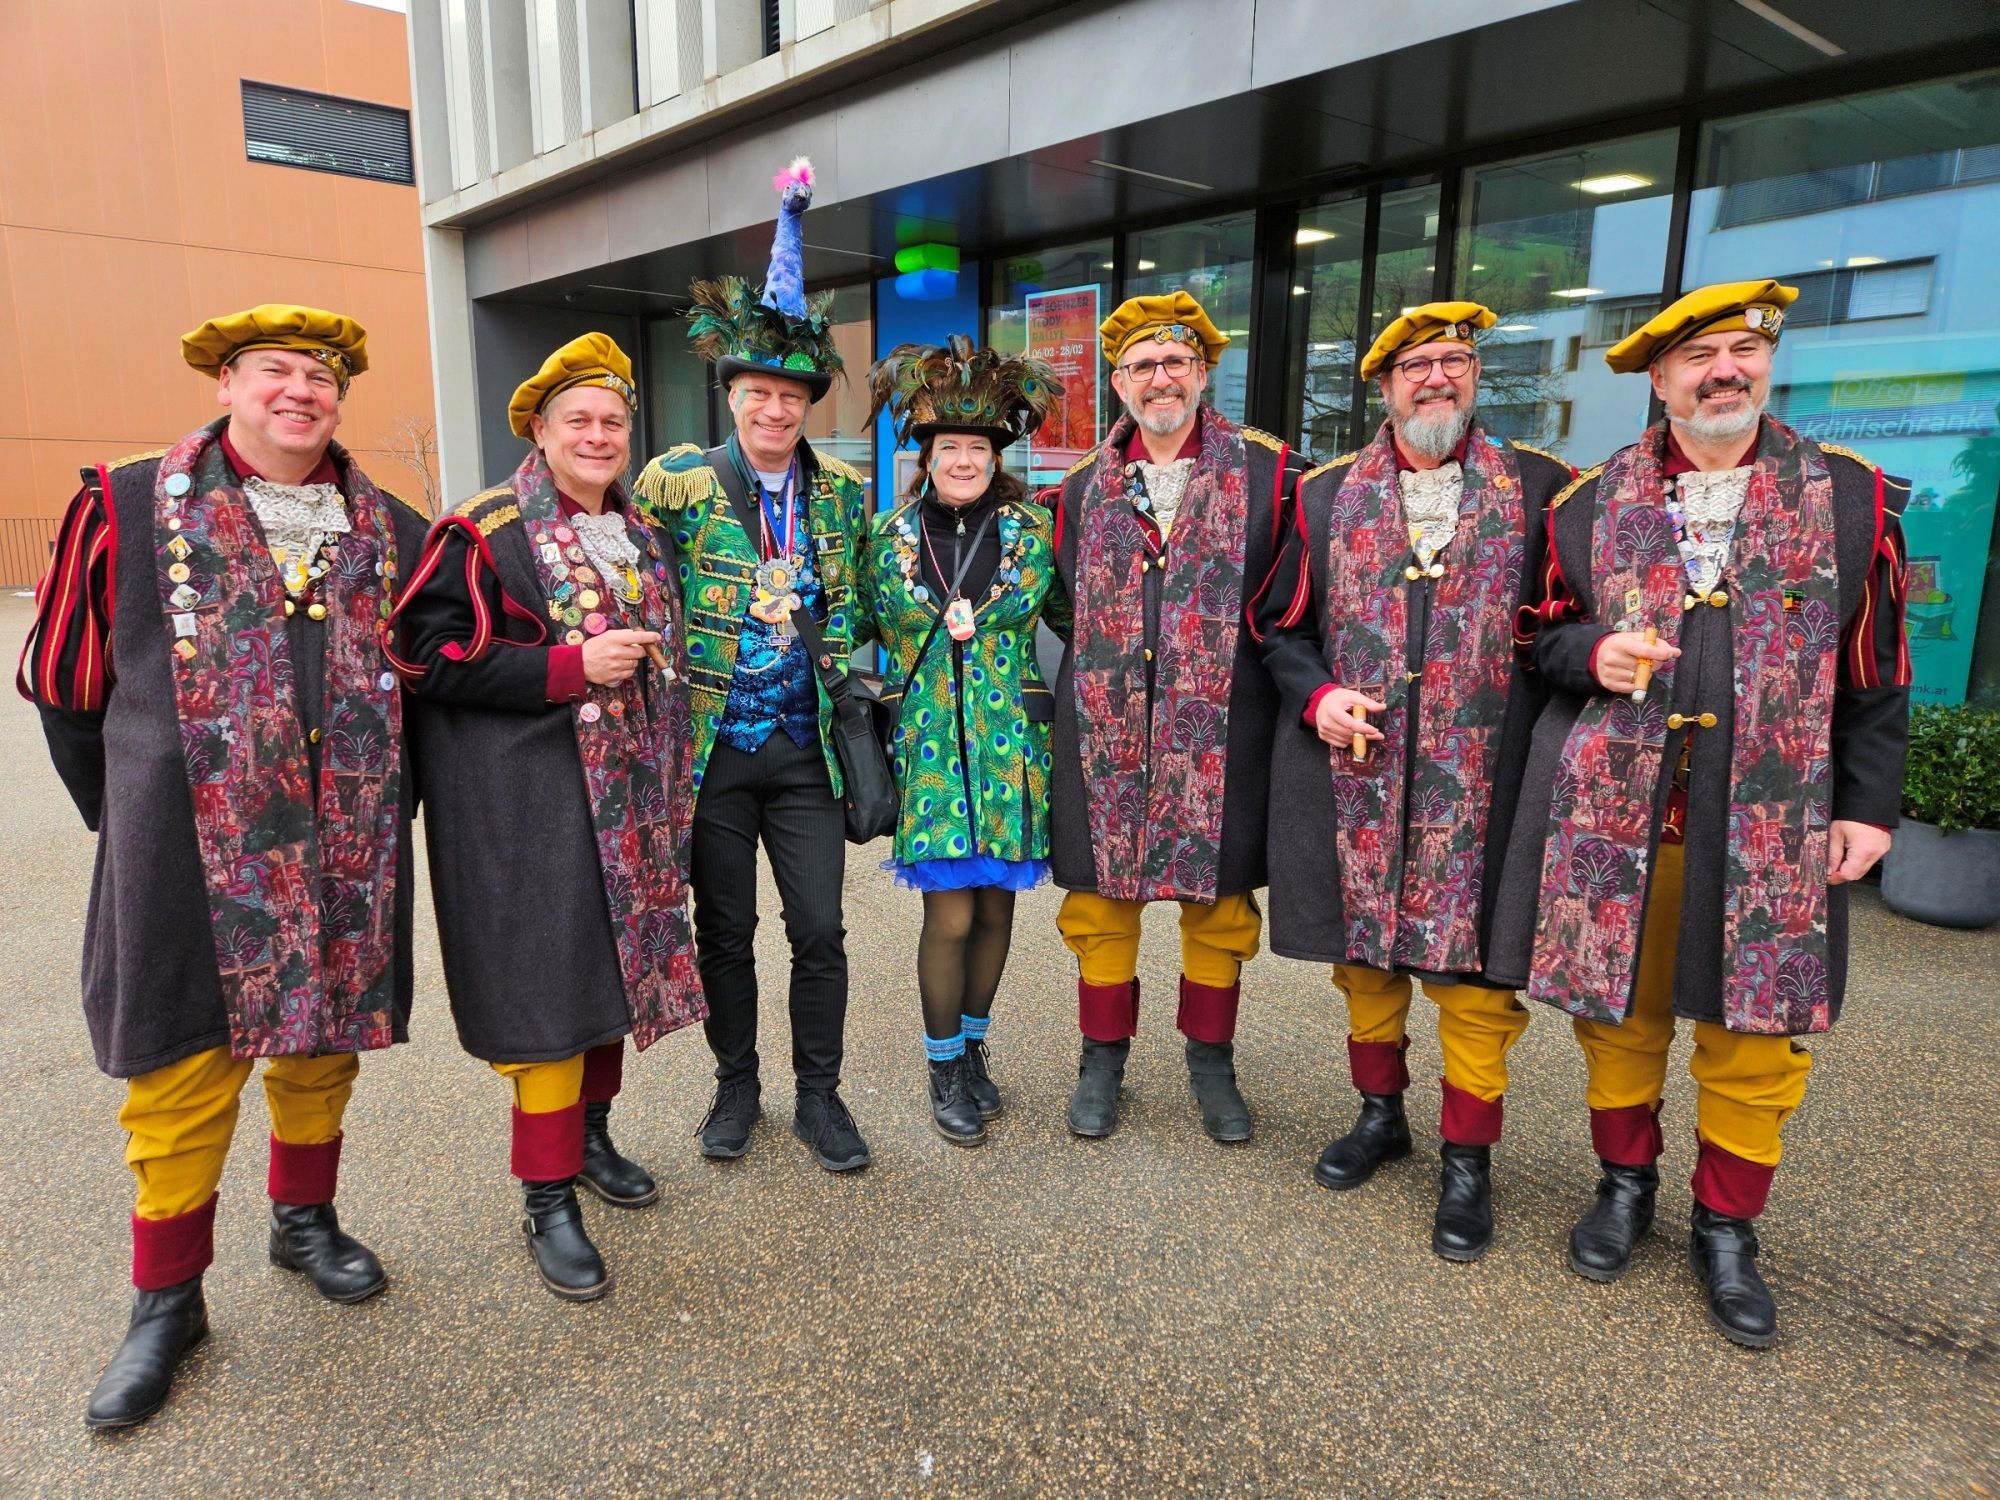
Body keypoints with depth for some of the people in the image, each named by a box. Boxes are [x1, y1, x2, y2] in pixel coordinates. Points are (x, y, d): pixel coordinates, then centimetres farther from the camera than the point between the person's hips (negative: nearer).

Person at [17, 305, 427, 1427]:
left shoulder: (391, 532, 6)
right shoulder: (131, 509, -1)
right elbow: (66, 678, 5)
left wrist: (391, 798, 12)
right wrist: (125, 813, 7)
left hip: (343, 854, 3)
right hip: (186, 853, -2)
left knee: (322, 1043, 15)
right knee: (185, 1070, 5)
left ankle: (306, 1220, 38)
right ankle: (169, 1301, 23)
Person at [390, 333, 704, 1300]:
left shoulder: (641, 532, 14)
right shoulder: (484, 532, -7)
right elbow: (430, 656, -15)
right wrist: (570, 668, -20)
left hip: (631, 795, 7)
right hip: (529, 802, -7)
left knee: (616, 960, 15)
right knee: (549, 980, -4)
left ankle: (590, 1134, 35)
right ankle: (548, 1202, 9)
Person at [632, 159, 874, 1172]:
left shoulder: (842, 490, 6)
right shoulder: (678, 481, -4)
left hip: (807, 747, 2)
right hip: (714, 745, -2)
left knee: (820, 930, 5)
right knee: (724, 932, 11)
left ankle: (819, 1094, 23)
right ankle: (736, 1084, 30)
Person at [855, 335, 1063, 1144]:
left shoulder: (1032, 533, 2)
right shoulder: (889, 537, 3)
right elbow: (856, 629, 8)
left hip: (1010, 748, 1)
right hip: (931, 750, -1)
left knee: (995, 904, 10)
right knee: (951, 914, -2)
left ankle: (973, 1045, 32)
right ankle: (944, 1067, 19)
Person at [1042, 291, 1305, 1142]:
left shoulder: (1266, 474, 0)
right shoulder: (1083, 488, 8)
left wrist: (1226, 658, 0)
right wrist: (1111, 659, 6)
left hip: (1219, 737, -1)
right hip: (1107, 736, 2)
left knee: (1220, 902, 10)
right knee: (1100, 900, 9)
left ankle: (1211, 1063, 29)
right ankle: (1103, 1061, 26)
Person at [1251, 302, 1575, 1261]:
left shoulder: (1539, 487, 3)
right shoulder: (1326, 495, 7)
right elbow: (1278, 625, 10)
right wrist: (1318, 698, -6)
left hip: (1479, 777, -1)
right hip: (1354, 770, 2)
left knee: (1472, 961, 3)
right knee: (1363, 945, 13)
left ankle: (1468, 1159, 21)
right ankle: (1380, 1113, 34)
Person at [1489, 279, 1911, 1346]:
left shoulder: (1851, 496, 4)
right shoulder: (1591, 501, 5)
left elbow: (1876, 670, 5)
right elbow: (1543, 629, 12)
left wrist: (1868, 805, 1)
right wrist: (1591, 653, -11)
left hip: (1770, 819, 0)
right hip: (1613, 807, 1)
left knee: (1757, 1030, 7)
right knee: (1615, 1004, 10)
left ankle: (1726, 1227, 26)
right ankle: (1626, 1181, 32)